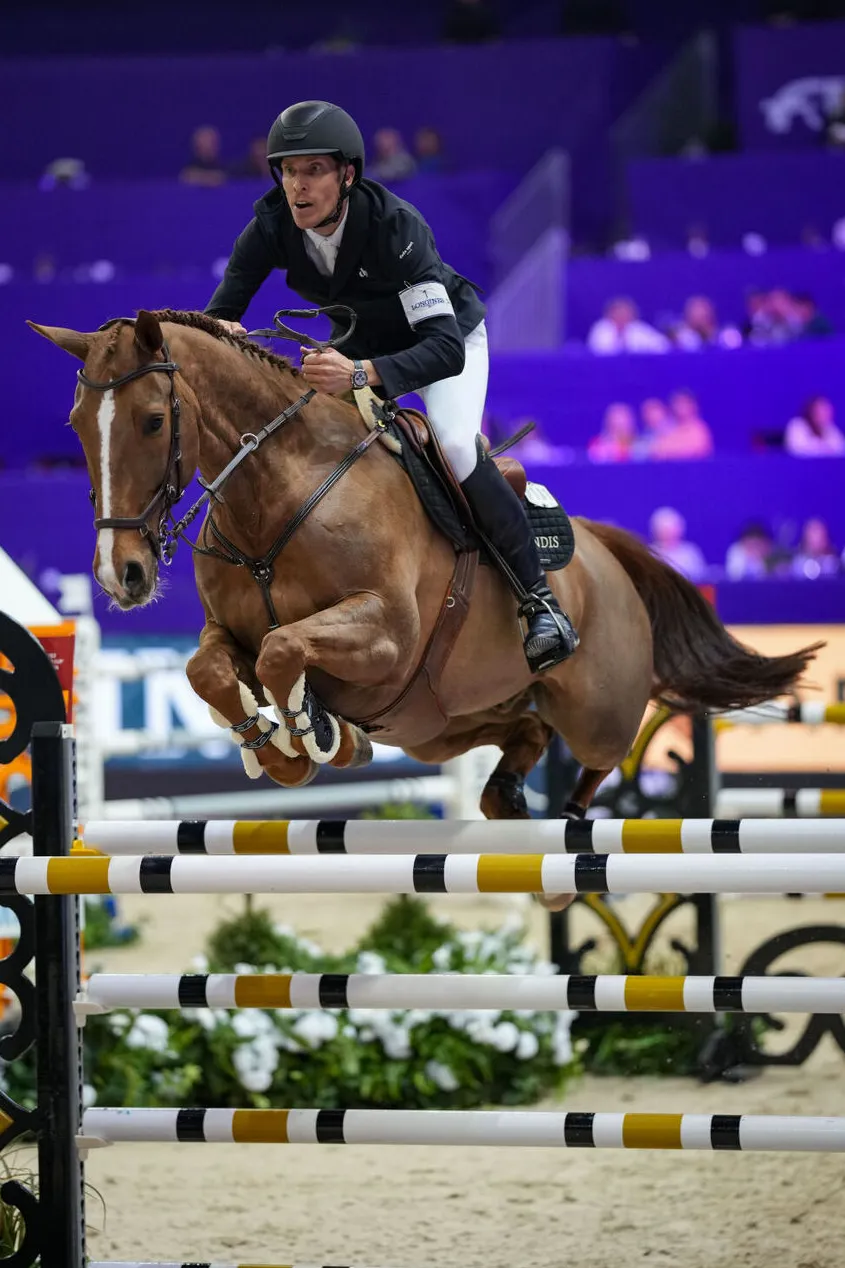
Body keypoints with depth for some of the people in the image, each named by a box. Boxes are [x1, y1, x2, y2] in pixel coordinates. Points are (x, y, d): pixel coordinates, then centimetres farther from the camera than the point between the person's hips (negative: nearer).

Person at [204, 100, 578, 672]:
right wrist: (222, 332, -44)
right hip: (360, 342, 5)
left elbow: (445, 349, -46)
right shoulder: (271, 228, -24)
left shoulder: (394, 226, -38)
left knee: (455, 444, -30)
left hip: (447, 332, -5)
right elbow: (217, 316, -18)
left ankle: (538, 595, -17)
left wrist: (360, 374, -62)